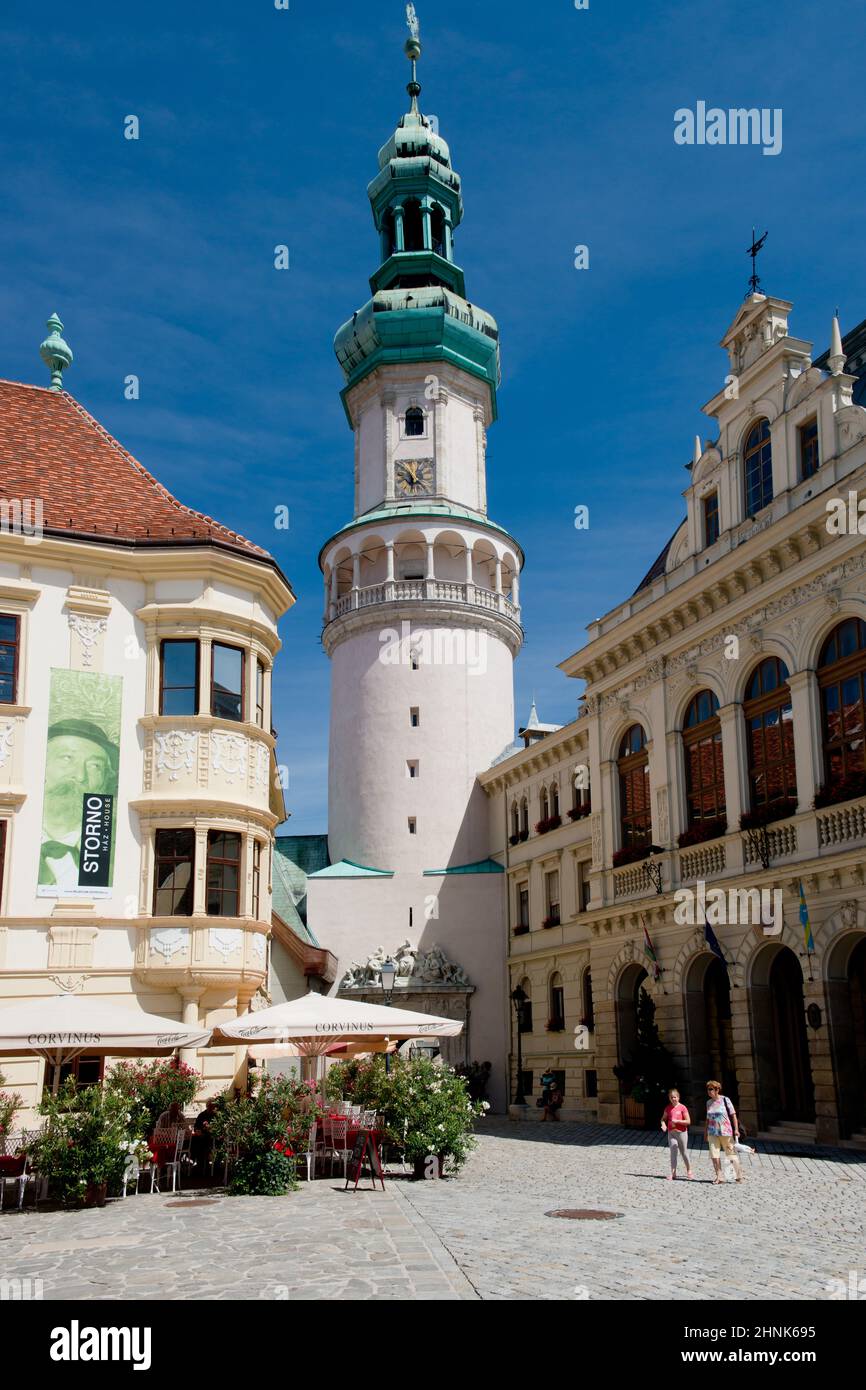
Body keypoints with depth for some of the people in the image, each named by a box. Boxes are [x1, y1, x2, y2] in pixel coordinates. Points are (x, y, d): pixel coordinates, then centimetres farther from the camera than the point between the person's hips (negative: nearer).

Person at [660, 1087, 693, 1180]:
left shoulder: (682, 1108, -9)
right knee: (673, 1152, -4)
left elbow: (688, 1121, -10)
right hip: (671, 1133, 3)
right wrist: (663, 1124, -9)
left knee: (684, 1152, 10)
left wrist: (677, 1121, -20)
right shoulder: (668, 1108, 4)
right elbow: (663, 1118, 12)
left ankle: (689, 1170, 30)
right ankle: (673, 1173, -4)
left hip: (681, 1132, -3)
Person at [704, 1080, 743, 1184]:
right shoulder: (709, 1102, 9)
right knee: (714, 1155, -4)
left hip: (726, 1132, -4)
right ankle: (719, 1177, 3)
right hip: (713, 1133, 4)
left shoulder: (725, 1100, -5)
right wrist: (705, 1132, 15)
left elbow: (733, 1115, -4)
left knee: (731, 1154, 4)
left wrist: (736, 1129, -11)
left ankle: (739, 1176, 17)